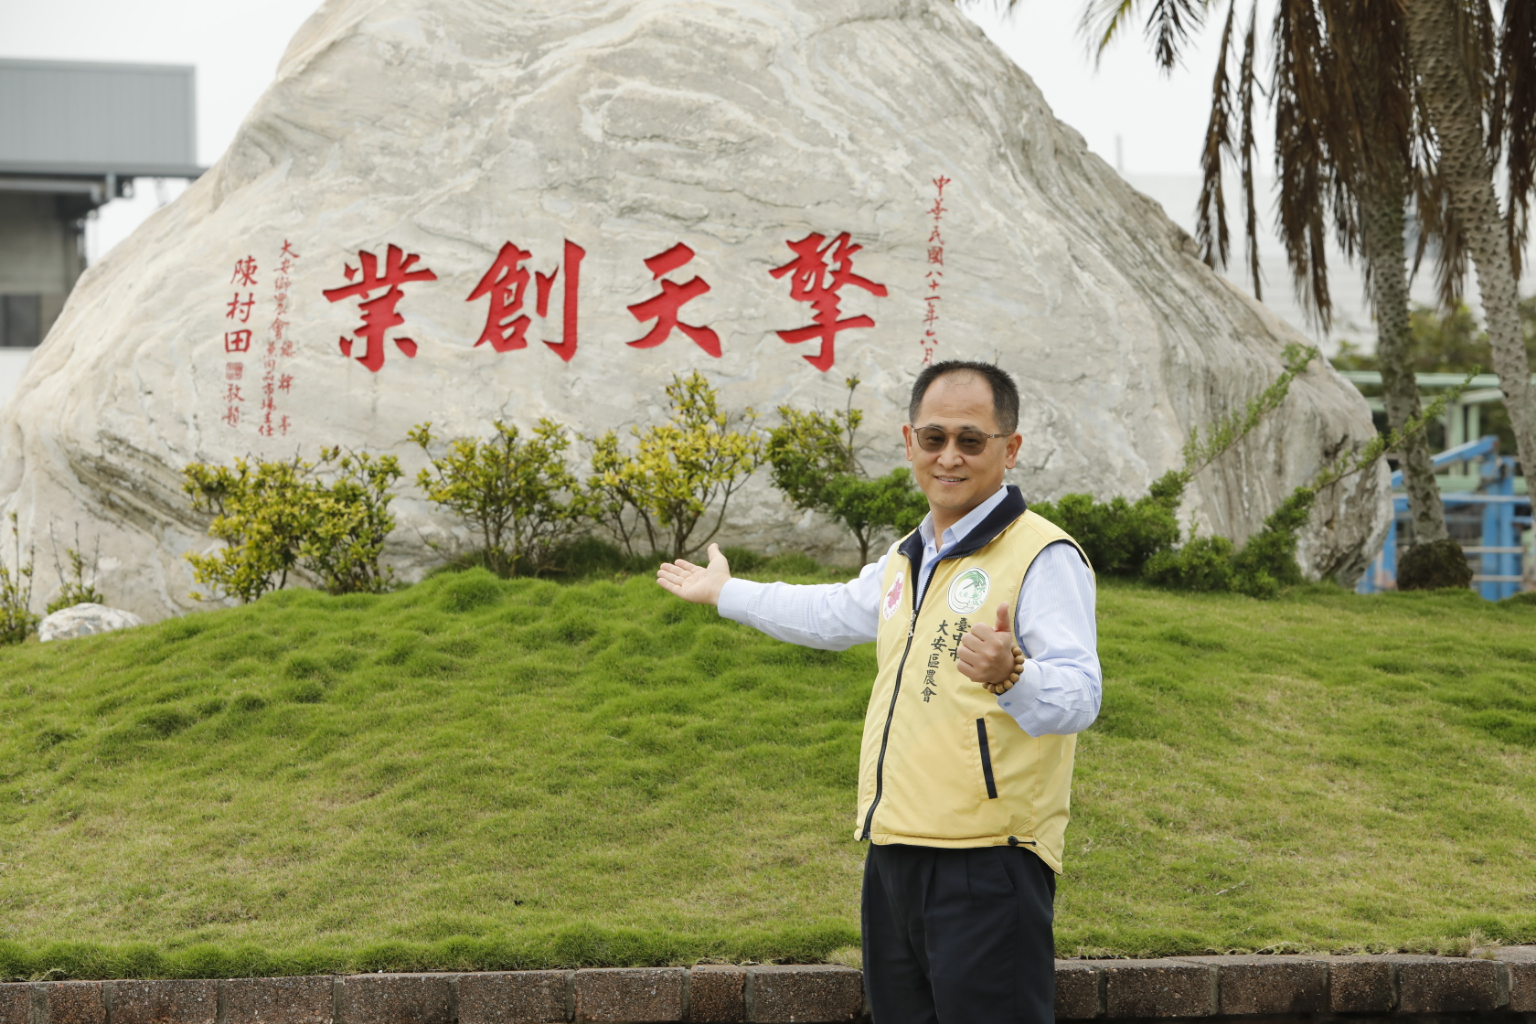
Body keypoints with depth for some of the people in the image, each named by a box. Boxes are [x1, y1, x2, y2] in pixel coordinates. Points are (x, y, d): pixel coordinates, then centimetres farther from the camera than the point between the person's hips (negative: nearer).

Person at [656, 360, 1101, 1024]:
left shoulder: (1044, 557, -8)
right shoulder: (907, 560, 20)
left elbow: (1078, 697, -19)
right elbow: (835, 613, 40)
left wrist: (1011, 676, -40)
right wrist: (725, 592, 52)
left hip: (987, 865, -8)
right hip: (894, 855, 8)